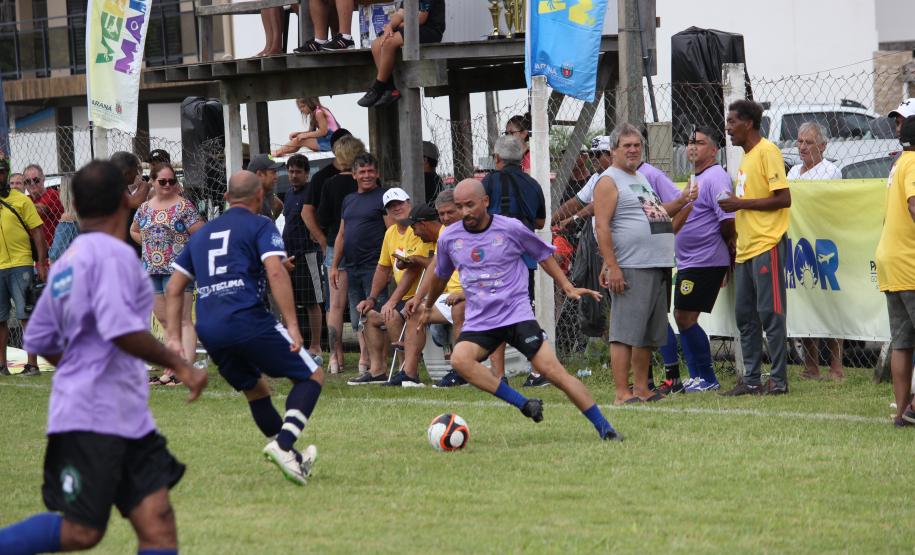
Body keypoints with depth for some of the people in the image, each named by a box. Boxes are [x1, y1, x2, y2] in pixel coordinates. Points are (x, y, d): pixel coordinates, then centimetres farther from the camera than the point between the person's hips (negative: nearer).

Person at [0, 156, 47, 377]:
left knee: (26, 316, -4)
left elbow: (37, 231, -1)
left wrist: (41, 263, -7)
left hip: (20, 265, -3)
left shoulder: (21, 200, 2)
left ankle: (32, 364, -2)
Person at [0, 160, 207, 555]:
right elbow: (121, 330, -24)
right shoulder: (114, 254, -12)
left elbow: (39, 341, 20)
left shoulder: (66, 262, 15)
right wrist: (178, 364, -15)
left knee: (157, 520, -2)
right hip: (93, 417, -9)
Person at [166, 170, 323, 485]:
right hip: (247, 320, -6)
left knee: (256, 389, 26)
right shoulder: (260, 226, 6)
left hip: (208, 330, 6)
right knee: (312, 376, 4)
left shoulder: (202, 234, 25)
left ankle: (294, 459, 27)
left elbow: (174, 288, 24)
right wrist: (292, 325, -12)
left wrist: (174, 336, 25)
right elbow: (275, 273, -10)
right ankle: (283, 444, -16)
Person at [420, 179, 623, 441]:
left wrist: (567, 287, 6)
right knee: (460, 359, -29)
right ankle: (524, 404, -25)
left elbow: (543, 255, 13)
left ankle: (604, 428, -7)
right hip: (479, 321, 3)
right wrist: (428, 306, 39)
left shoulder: (511, 228, -3)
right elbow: (440, 274, 26)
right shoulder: (449, 238, 5)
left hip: (517, 315, -3)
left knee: (552, 370, -15)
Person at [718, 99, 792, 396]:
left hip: (767, 245, -9)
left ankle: (779, 380, -3)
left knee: (770, 313, -7)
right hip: (746, 248, 9)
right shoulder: (746, 157, 19)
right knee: (745, 316, 9)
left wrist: (741, 203, -14)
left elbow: (783, 199, -16)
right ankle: (751, 380, 13)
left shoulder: (767, 152, -9)